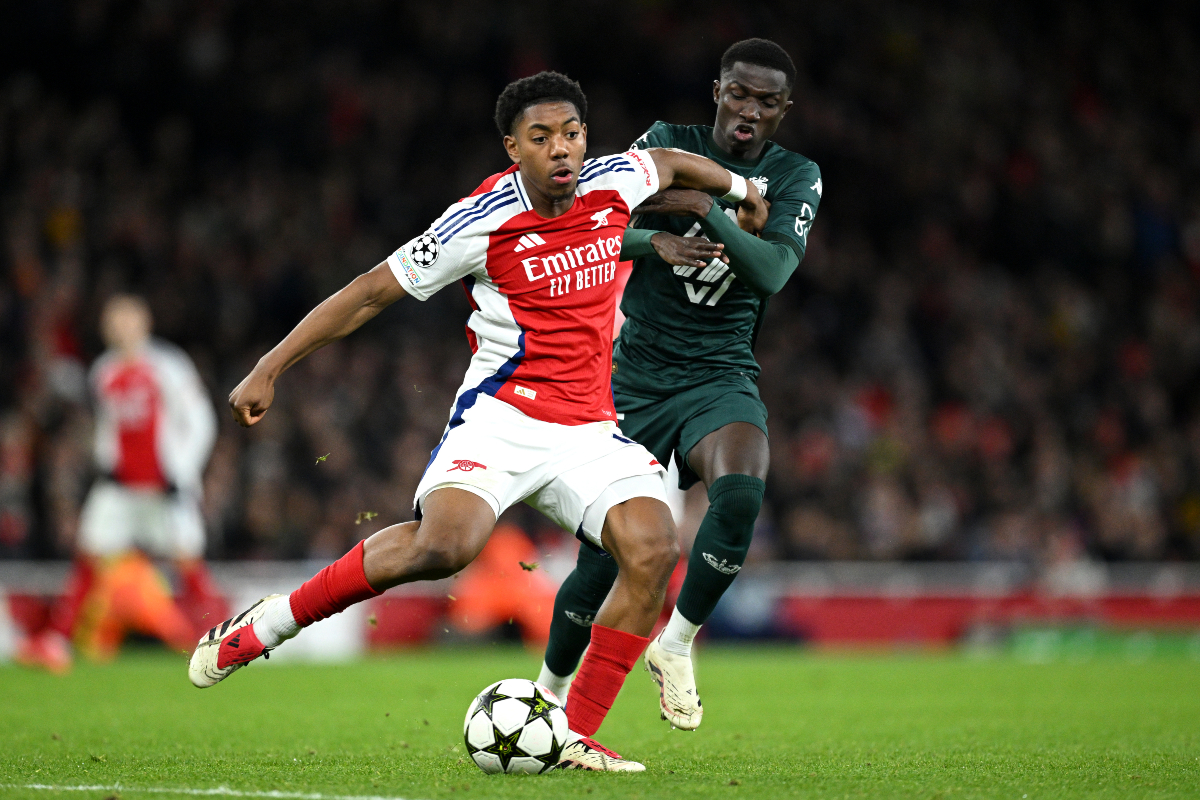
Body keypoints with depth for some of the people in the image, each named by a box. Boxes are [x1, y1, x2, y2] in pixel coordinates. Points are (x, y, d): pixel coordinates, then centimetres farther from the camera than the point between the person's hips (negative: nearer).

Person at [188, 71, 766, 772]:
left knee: (655, 549, -20)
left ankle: (577, 737, -11)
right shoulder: (480, 223, -10)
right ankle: (262, 626, -14)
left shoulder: (613, 183, 3)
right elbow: (371, 293, -4)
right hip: (501, 417, -5)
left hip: (588, 428, 5)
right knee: (444, 544, -32)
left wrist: (740, 189, 40)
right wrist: (270, 369, -4)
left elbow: (667, 162, 29)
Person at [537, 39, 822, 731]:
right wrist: (651, 240, -31)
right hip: (635, 379, 0)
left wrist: (706, 210, -29)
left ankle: (677, 645, -10)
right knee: (604, 562, -2)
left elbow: (772, 272, -16)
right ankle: (551, 690, 24)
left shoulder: (796, 177, 1)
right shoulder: (667, 145, 0)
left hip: (720, 377, 0)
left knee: (741, 495, -31)